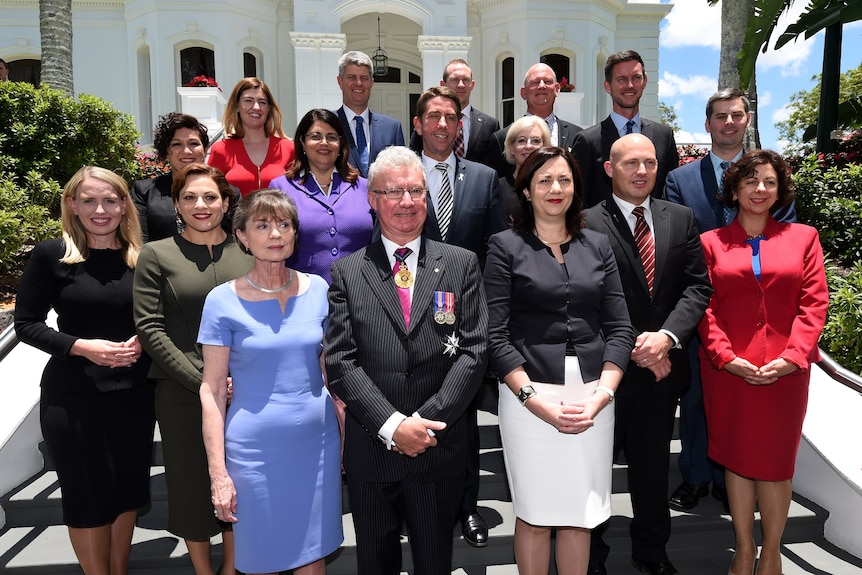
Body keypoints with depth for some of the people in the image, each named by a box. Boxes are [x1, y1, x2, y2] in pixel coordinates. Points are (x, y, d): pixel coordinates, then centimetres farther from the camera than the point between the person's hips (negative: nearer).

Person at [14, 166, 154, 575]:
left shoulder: (142, 257, 1)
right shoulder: (51, 255, -7)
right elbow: (27, 324, -5)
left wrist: (142, 342, -11)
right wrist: (83, 346, -19)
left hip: (135, 393, 3)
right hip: (73, 398, -3)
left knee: (128, 488, 15)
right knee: (88, 495, 9)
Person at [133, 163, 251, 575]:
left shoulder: (247, 252, 5)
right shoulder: (157, 254, -1)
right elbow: (150, 328, -6)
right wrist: (202, 381, -12)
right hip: (182, 395, -1)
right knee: (192, 484, 12)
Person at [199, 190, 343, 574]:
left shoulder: (318, 290, 0)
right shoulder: (223, 301, -7)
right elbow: (212, 391, -5)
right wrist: (218, 474, -7)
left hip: (318, 442, 2)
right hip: (255, 451, -2)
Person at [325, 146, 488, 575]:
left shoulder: (461, 264, 2)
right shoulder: (347, 273, 1)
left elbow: (473, 351, -5)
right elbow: (340, 361, -6)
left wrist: (426, 420, -13)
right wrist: (391, 425, -15)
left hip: (439, 446, 0)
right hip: (371, 447, 1)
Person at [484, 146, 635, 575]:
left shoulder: (597, 246, 10)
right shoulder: (506, 247, 0)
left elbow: (620, 328, 6)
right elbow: (496, 336, -6)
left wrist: (602, 394, -7)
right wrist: (537, 400, -14)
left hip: (593, 396, 3)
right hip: (529, 397, -3)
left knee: (581, 513, 12)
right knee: (534, 514, 9)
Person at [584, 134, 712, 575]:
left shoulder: (681, 219, 5)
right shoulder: (588, 223, -9)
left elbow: (698, 286, 1)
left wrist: (667, 336, -14)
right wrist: (633, 346, -14)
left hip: (663, 364, 4)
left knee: (653, 465, 20)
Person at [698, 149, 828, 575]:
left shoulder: (803, 237, 8)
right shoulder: (711, 243, 6)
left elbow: (814, 302, 0)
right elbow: (705, 307, 0)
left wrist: (792, 356, -11)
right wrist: (726, 356, -11)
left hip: (785, 372, 0)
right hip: (728, 370, 0)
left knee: (775, 462, 6)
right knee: (736, 458, 9)